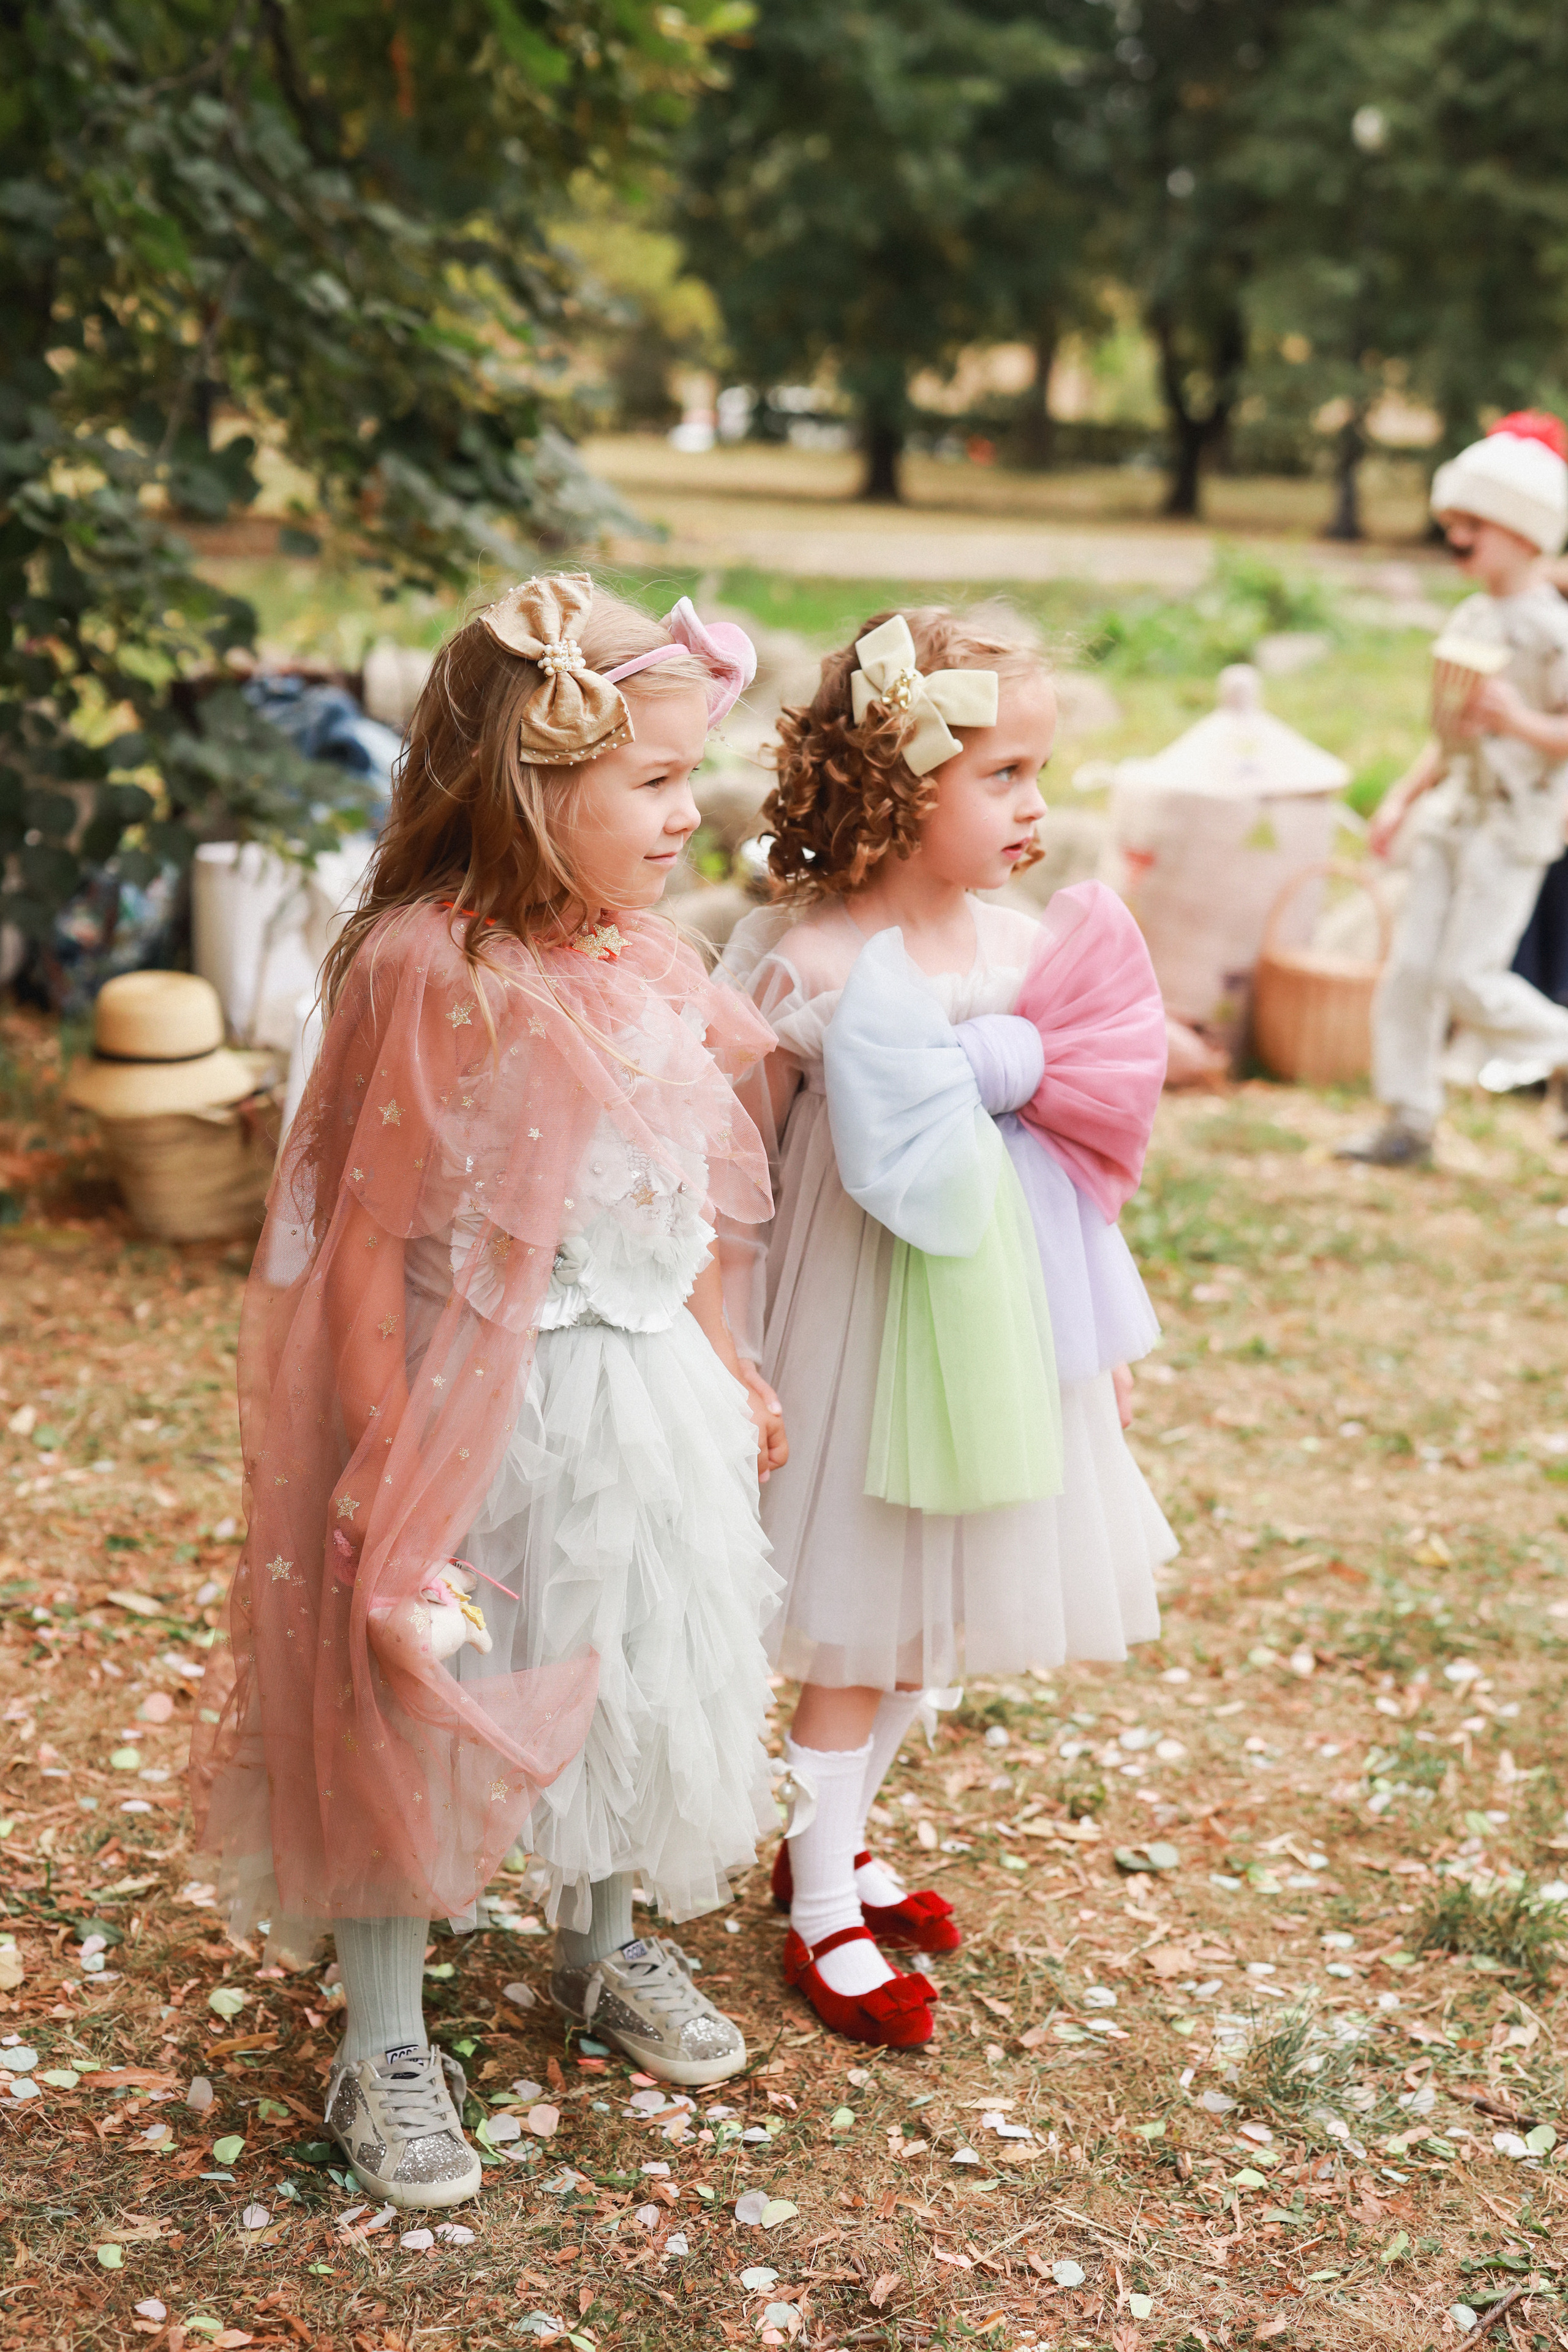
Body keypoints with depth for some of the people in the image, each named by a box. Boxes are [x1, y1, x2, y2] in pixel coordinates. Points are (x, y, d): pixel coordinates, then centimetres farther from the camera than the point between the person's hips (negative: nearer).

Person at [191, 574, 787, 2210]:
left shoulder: (646, 968, 0)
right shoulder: (427, 974, -23)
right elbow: (363, 1250, -21)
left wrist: (724, 1377, 19)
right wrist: (391, 1497, -20)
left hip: (640, 1399, 7)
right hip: (478, 1412, -7)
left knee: (628, 1682, 22)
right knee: (414, 1707, 8)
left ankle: (604, 1952, 48)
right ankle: (384, 2051, 28)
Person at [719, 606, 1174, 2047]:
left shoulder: (1030, 949, -2)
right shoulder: (802, 966, -18)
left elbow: (1085, 1163, 8)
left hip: (996, 1321, 6)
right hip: (858, 1324, -5)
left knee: (928, 1610, 18)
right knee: (854, 1628, 7)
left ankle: (835, 1841, 39)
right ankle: (822, 1913, 24)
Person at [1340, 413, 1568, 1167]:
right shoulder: (1471, 619, 12)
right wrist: (1404, 797, 18)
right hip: (1452, 813, 8)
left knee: (1468, 976, -10)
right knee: (1409, 968, 4)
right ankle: (1408, 1123, 12)